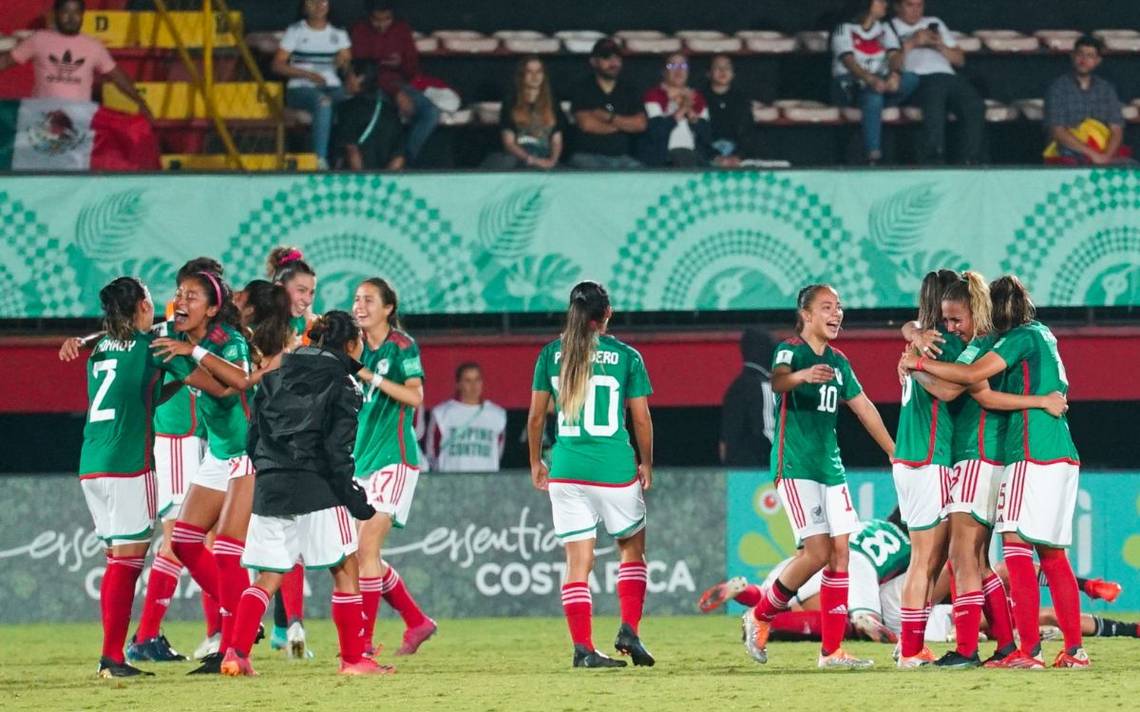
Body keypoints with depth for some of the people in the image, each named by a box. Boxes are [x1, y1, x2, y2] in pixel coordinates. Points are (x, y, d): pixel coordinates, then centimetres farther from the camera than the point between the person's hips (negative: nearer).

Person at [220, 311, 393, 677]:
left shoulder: (276, 377, 14)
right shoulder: (341, 385, -2)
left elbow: (254, 436, 14)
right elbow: (337, 449, -10)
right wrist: (352, 496, -5)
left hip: (269, 489, 5)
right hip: (316, 489, -5)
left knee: (267, 577, 10)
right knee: (345, 569, 6)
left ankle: (236, 652, -4)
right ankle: (353, 658, 6)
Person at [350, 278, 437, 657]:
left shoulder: (402, 346, -7)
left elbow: (415, 396, -18)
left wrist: (371, 377, -23)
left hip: (393, 457, -8)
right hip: (362, 457, 8)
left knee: (366, 549, -15)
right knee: (366, 555, 8)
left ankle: (363, 640, -13)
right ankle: (417, 622, 23)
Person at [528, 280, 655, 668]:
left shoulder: (550, 354, 4)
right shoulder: (626, 356, -2)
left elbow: (536, 416, 6)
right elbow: (641, 419, 0)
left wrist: (535, 461, 19)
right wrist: (646, 464, 14)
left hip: (566, 470, 2)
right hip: (615, 469, -2)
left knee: (577, 560, 4)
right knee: (632, 546, 17)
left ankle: (582, 647, -3)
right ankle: (629, 629, 3)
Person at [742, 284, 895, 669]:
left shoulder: (838, 362, 14)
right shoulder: (790, 350, -8)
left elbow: (863, 407, 24)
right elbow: (778, 380, -31)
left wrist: (894, 452, 26)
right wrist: (803, 375, -54)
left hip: (830, 464, 7)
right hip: (795, 464, -7)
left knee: (840, 552, 0)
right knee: (818, 551, -14)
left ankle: (832, 650, 3)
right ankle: (760, 616, 6)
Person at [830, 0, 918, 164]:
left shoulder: (885, 31, 16)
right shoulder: (844, 30, -1)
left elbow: (894, 56, -3)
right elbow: (849, 62, -17)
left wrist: (894, 75, -28)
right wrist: (871, 80, -37)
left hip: (880, 84, 4)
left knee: (911, 79, -23)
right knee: (873, 95, -38)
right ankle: (873, 156, -45)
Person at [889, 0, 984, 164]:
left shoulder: (935, 23, 34)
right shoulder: (890, 28, 19)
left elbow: (960, 59, 27)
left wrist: (940, 45, 9)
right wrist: (911, 43, -4)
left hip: (949, 76, 4)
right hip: (919, 79, -4)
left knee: (975, 105, -28)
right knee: (935, 103, -40)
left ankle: (971, 162, -32)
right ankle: (933, 161, -44)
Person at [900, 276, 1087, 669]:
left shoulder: (1023, 336, -8)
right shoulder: (1043, 336, 20)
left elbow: (973, 374, -18)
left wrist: (919, 363, -6)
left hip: (1033, 455, -9)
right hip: (1062, 458, 9)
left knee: (1016, 544, -11)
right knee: (1052, 554, 10)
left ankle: (1029, 648, -19)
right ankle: (1074, 649, 6)